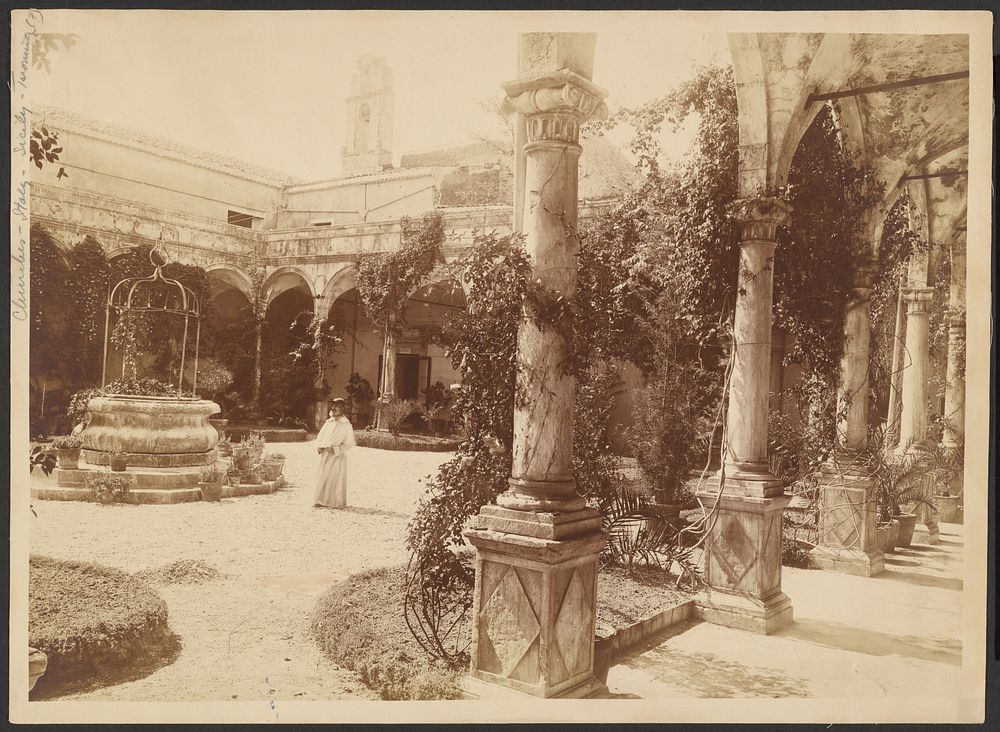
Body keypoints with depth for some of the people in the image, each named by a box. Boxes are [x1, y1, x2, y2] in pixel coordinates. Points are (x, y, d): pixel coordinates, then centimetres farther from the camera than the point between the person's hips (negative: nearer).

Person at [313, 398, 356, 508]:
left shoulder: (346, 425, -7)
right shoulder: (329, 422, 9)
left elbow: (350, 443, -10)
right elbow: (320, 436, 15)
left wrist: (335, 448, -16)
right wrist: (319, 446, -4)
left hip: (337, 456, -5)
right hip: (325, 455, 5)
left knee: (336, 478, -1)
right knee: (322, 477, 6)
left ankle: (337, 502, 10)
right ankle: (322, 500, 16)